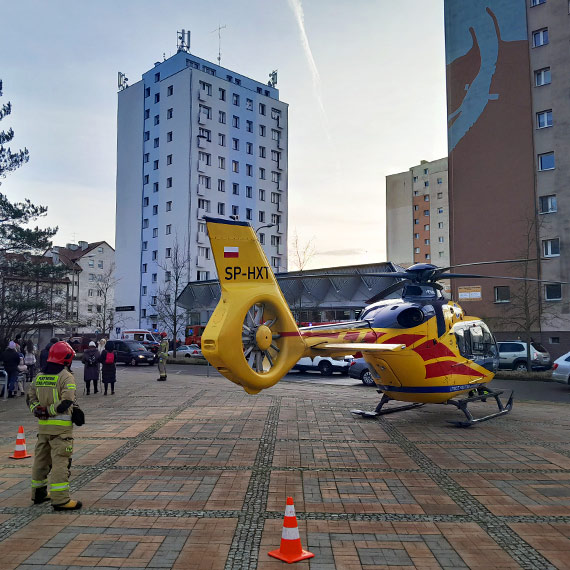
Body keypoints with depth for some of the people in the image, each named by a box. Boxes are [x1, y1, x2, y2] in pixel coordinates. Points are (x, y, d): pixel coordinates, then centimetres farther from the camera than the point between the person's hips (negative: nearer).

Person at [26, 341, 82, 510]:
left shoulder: (39, 377, 10)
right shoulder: (66, 377, -13)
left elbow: (30, 397, 10)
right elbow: (67, 402, -21)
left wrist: (38, 411, -2)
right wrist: (49, 411, -11)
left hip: (43, 426, 7)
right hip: (61, 426, -7)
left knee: (41, 459, 19)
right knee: (60, 461, -5)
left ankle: (38, 493, 31)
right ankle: (60, 499, -5)